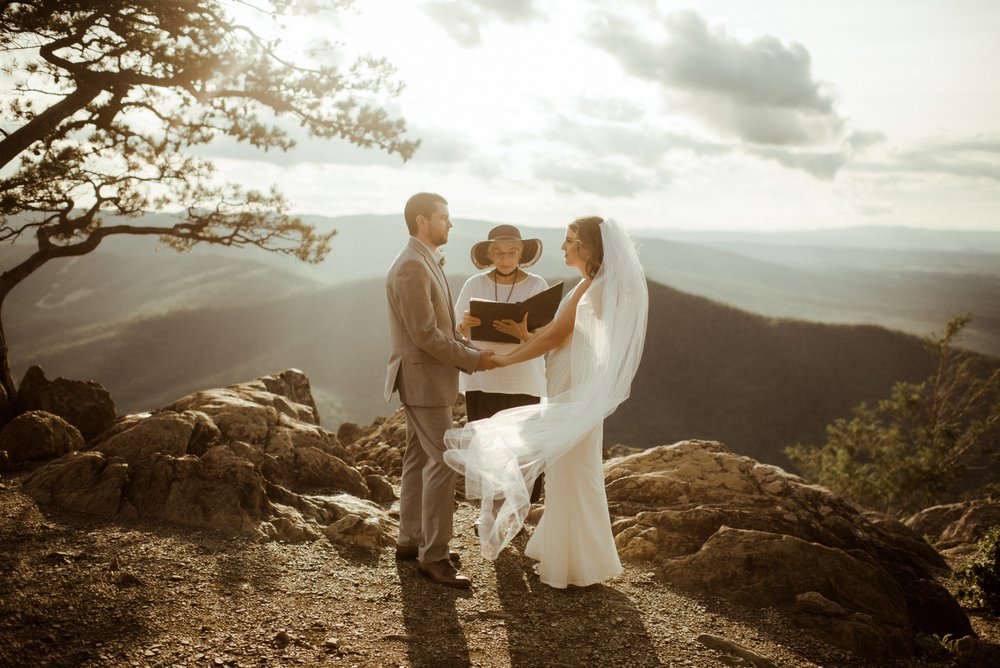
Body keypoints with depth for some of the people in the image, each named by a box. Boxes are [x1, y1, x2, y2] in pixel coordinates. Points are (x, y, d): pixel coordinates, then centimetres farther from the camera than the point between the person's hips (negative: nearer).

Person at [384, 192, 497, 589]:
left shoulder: (427, 263, 15)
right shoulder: (411, 266, -18)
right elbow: (425, 335, -22)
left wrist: (471, 353, 6)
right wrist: (472, 359, -14)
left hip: (430, 377, 11)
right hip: (423, 378, -11)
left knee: (420, 459, 16)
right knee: (443, 461, -9)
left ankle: (411, 540, 26)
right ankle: (433, 556, -3)